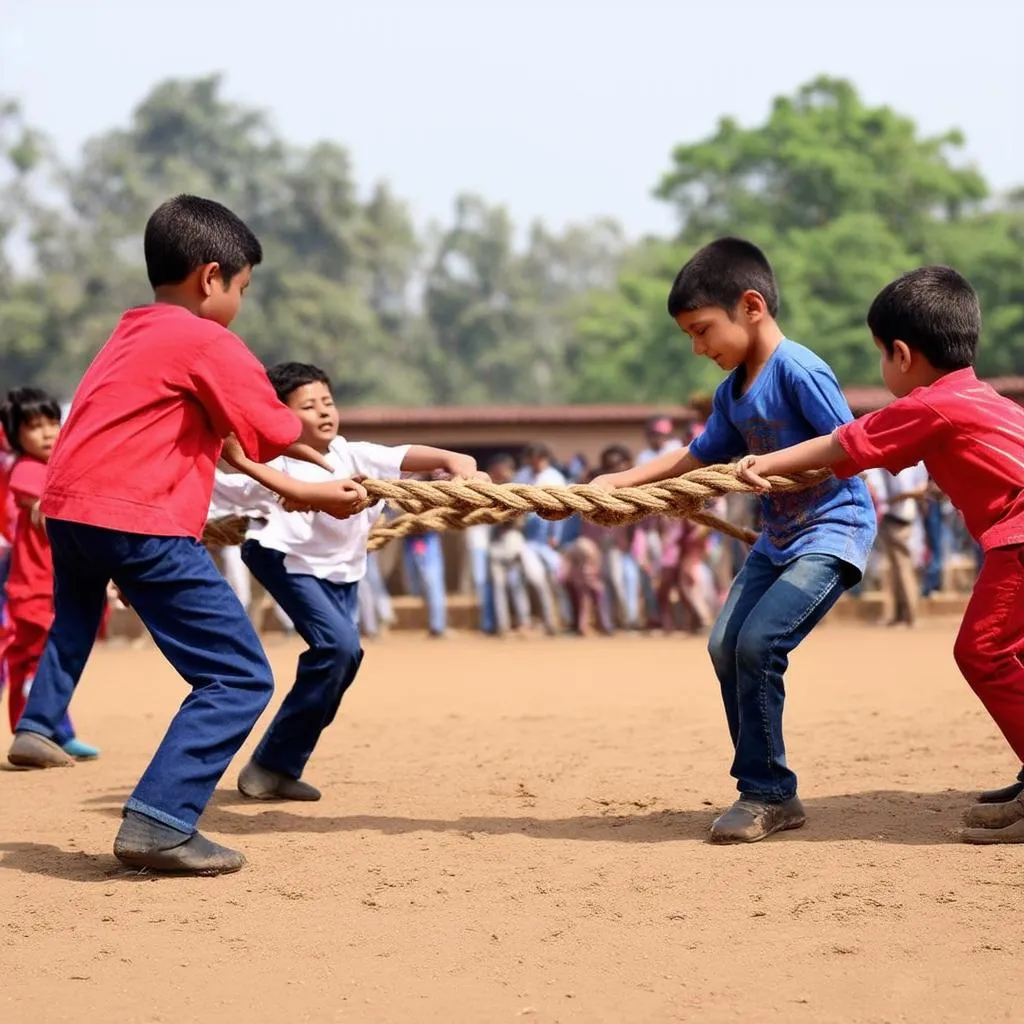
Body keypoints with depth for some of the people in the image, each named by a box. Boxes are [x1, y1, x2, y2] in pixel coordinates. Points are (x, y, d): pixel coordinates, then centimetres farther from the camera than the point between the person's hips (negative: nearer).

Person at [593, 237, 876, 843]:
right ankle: (770, 794, 9)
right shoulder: (734, 389, 8)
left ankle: (767, 794, -9)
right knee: (727, 646, 1)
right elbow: (701, 457, 19)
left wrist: (776, 462, -26)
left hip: (833, 526, -9)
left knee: (758, 642, -20)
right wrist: (623, 481, 13)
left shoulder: (798, 369, -18)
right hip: (778, 535, 9)